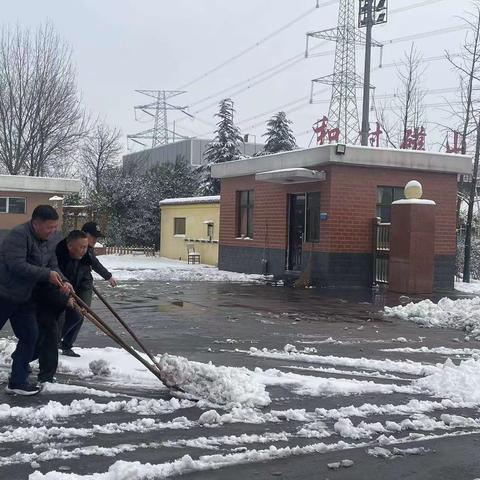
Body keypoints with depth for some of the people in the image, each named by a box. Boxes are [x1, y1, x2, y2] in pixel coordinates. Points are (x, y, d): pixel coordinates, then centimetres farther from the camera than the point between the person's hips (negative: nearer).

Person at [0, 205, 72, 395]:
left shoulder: (51, 240, 4)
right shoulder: (18, 235, -22)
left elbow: (53, 266, 8)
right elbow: (17, 265, -30)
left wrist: (63, 282, -12)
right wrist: (47, 274, -27)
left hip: (24, 298, 8)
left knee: (30, 336, 5)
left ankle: (18, 381, 14)